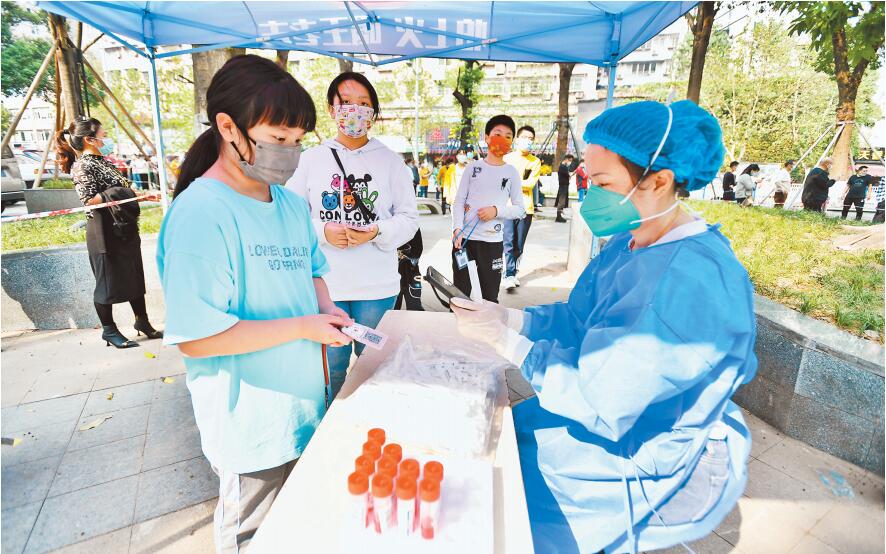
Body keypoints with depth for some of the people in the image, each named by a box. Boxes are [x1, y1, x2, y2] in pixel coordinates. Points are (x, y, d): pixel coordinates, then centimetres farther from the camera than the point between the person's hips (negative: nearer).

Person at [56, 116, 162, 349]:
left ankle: (142, 322, 25)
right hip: (104, 233, -9)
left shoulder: (103, 161, 16)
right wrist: (112, 195, -20)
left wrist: (143, 195, 18)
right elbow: (89, 199, -20)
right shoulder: (82, 166, -11)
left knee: (134, 277, 13)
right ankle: (109, 330, 16)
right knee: (108, 282, 2)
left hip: (125, 230, 9)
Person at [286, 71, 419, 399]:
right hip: (325, 284, 0)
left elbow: (409, 218, 2)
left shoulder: (390, 160, 3)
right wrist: (323, 231, -15)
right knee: (330, 366, 12)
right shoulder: (311, 159, 3)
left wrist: (377, 232, -17)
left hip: (377, 286, 0)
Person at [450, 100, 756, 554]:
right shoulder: (628, 242, -3)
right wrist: (504, 316, -9)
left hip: (659, 469, -8)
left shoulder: (697, 278, -32)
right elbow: (576, 320, 4)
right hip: (617, 420, 8)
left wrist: (503, 338, -26)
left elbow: (601, 395, -31)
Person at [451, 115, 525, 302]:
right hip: (464, 237, 0)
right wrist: (457, 228, -12)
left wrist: (496, 211, -14)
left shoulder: (512, 173, 4)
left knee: (490, 296, 6)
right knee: (459, 292, 8)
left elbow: (520, 210, 3)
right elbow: (459, 201, 3)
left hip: (492, 241, 0)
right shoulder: (473, 167, 5)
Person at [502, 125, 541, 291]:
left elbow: (531, 183, -2)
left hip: (526, 208, 2)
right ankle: (508, 275, -10)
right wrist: (522, 183, -9)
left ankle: (513, 274, 16)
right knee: (508, 242, -11)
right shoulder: (506, 158, 9)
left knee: (519, 245, 6)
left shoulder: (535, 162, 11)